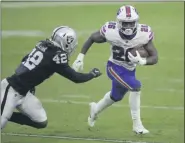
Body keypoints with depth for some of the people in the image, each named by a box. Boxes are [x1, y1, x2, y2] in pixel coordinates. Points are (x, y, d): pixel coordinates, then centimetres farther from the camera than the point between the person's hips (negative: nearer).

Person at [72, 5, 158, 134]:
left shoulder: (143, 34, -26)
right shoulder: (110, 31, -28)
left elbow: (155, 58, -20)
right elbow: (92, 38, -7)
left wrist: (142, 61, -40)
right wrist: (81, 57, -8)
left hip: (129, 70, 4)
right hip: (115, 67, -4)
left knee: (116, 96, 26)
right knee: (136, 86, -26)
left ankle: (96, 109, 58)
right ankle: (137, 125, -12)